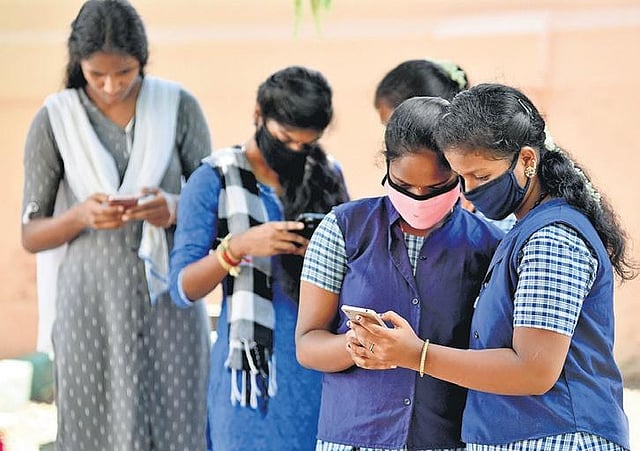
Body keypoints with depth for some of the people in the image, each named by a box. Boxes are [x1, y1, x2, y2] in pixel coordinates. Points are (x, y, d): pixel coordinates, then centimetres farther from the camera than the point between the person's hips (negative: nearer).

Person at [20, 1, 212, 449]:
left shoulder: (180, 107, 0)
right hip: (93, 306, 0)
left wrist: (175, 209, -18)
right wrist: (80, 215, -18)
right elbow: (30, 235, 3)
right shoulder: (54, 121, -1)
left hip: (170, 301, 1)